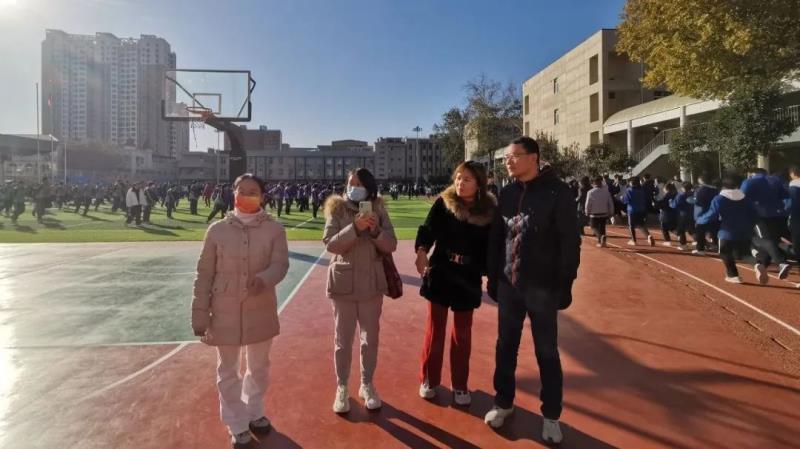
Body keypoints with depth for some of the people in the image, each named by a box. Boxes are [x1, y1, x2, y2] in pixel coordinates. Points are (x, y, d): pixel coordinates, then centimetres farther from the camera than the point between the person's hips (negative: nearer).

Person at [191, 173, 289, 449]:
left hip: (261, 311, 1)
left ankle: (254, 413, 44)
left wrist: (264, 279, -36)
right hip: (225, 312, 0)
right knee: (228, 371, 12)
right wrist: (199, 313, -3)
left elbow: (281, 264, -13)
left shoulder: (275, 229, -6)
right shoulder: (217, 230, -5)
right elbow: (204, 274, -2)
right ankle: (238, 426, 32)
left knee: (259, 366, 19)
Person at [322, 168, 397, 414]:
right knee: (342, 339, 8)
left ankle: (367, 385, 30)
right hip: (343, 283, -2)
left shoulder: (378, 210, 1)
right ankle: (342, 388, 25)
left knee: (370, 338, 12)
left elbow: (391, 246, -2)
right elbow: (330, 244, -14)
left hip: (372, 283, 2)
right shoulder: (337, 210, -4)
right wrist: (355, 227, -27)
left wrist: (376, 230, -21)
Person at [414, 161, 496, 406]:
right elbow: (427, 229, -15)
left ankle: (460, 385, 29)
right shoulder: (443, 203, -6)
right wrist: (422, 251, -33)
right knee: (435, 329, 12)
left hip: (468, 279, 1)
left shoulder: (489, 211, -5)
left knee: (462, 334, 13)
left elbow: (490, 248, -1)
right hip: (439, 274, 0)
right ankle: (428, 380, 29)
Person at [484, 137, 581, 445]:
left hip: (542, 287, -4)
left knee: (546, 353, 9)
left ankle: (551, 416, 26)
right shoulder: (506, 194, 5)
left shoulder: (557, 192, -10)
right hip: (508, 285, 5)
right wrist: (492, 277, 9)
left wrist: (564, 285, -11)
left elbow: (569, 242, -10)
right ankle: (503, 403, 33)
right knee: (506, 347, 15)